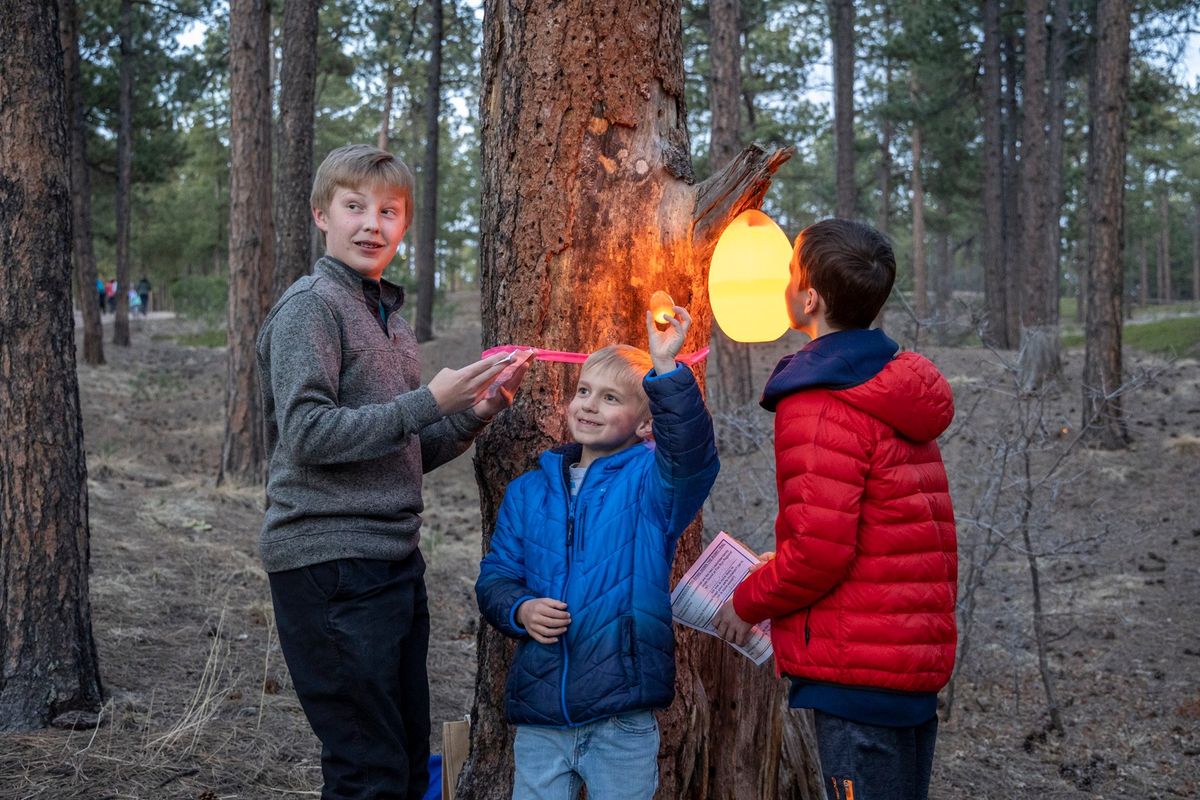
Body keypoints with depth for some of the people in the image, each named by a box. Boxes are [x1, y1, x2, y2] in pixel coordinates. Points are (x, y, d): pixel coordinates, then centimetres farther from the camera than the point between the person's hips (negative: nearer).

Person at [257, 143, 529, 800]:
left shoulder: (389, 315, 18)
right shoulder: (311, 305, -7)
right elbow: (306, 433, -19)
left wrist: (473, 415, 3)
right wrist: (429, 402, -18)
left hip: (394, 561, 9)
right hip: (330, 564, -8)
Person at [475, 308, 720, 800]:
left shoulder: (650, 482, -1)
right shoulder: (528, 491, 11)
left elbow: (690, 458, -24)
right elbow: (495, 578, 13)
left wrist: (666, 372, -34)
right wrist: (520, 610, -9)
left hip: (623, 719, -3)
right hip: (538, 712, 3)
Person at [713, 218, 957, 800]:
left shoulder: (820, 408, -15)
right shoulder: (898, 395, 14)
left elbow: (819, 548, -21)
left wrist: (748, 602, -4)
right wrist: (775, 573, 18)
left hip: (855, 672, -9)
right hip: (920, 662, 9)